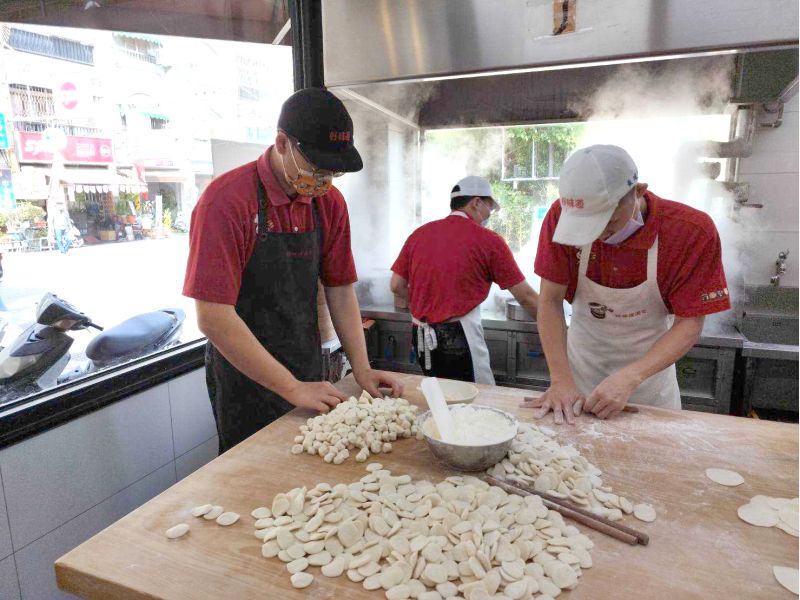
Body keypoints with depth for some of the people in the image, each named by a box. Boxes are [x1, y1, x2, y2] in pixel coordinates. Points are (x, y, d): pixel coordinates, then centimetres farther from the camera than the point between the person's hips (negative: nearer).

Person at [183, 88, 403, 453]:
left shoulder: (330, 203, -2)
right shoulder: (226, 200, -21)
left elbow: (339, 290, 3)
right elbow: (212, 317, -23)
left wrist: (361, 369, -6)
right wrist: (291, 388, -22)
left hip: (308, 380, 6)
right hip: (246, 384, -5)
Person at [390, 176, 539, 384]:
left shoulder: (419, 234, 7)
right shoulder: (489, 241, -4)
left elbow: (397, 286, 8)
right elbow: (526, 297, -1)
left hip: (420, 337, 6)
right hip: (458, 338, -5)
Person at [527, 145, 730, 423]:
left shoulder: (693, 232, -24)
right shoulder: (562, 217, -23)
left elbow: (690, 324, -19)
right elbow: (550, 300, -19)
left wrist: (629, 378, -33)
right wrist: (561, 380, -27)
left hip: (650, 365, 0)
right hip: (581, 359, 1)